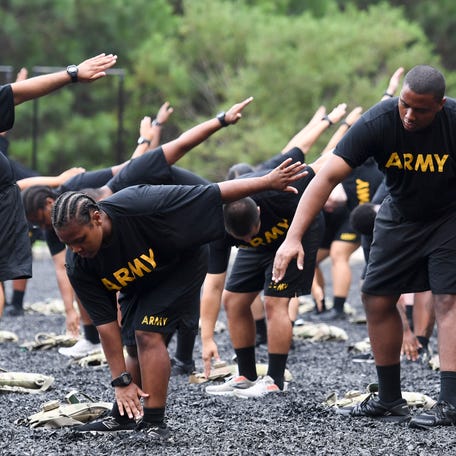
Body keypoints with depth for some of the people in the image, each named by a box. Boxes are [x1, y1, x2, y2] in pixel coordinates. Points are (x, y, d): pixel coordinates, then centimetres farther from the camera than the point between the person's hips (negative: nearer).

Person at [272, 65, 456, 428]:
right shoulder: (378, 123, -25)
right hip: (400, 217, 3)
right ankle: (390, 399, 17)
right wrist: (294, 238, -34)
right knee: (377, 299, 4)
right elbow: (328, 177, -28)